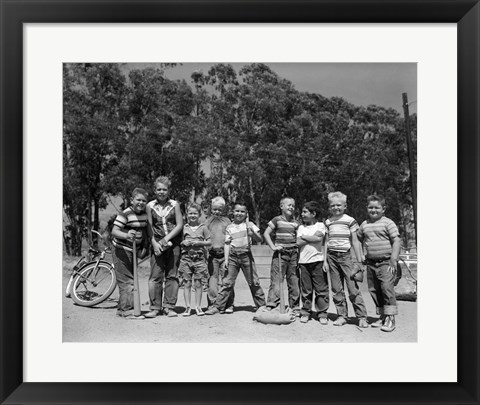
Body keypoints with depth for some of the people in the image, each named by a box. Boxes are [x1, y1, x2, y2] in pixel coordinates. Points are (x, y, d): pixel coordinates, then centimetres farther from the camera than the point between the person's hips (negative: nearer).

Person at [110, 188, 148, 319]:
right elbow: (114, 231, -28)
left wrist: (144, 247, 14)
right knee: (126, 280, -8)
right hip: (121, 250, -8)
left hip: (134, 250, 8)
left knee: (131, 278, 15)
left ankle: (121, 308, 28)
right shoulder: (125, 214, -19)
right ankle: (128, 310, -2)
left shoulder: (144, 214, 3)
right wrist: (126, 235, -46)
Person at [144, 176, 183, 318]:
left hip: (173, 244, 0)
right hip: (157, 244, 0)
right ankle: (155, 307, 8)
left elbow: (180, 225, 1)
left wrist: (167, 238, -10)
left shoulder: (175, 204, 5)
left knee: (172, 276, 4)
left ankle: (169, 307, 12)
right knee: (155, 276, -3)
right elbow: (149, 227, 4)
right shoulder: (150, 206, 6)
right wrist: (154, 243, -9)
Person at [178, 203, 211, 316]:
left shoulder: (203, 228, 5)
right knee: (187, 283, 2)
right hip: (186, 257, 1)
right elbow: (179, 242, 12)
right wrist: (183, 243, -9)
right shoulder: (184, 228, 9)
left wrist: (199, 243, -10)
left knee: (198, 283, 2)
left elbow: (209, 242, 5)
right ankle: (188, 307, 10)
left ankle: (198, 306, 12)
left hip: (199, 258, -1)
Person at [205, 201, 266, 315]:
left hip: (246, 255, -1)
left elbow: (260, 239, -3)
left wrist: (253, 232, -23)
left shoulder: (249, 225, 3)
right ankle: (218, 306, 6)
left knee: (253, 282, 4)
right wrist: (226, 259, 2)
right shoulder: (229, 228, 8)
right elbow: (227, 244, 9)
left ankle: (261, 305, 17)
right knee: (227, 282, 1)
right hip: (233, 256, 1)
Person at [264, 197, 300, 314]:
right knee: (276, 280, -5)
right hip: (280, 253, -4)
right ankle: (271, 306, 0)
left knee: (294, 282, 8)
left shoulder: (295, 223, 12)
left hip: (293, 253, 4)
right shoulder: (277, 220, 0)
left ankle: (295, 307, 18)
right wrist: (273, 247, -11)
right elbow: (266, 234, -2)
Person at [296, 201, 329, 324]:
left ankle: (322, 313, 10)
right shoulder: (301, 227, 12)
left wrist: (304, 237, -4)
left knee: (321, 288, 0)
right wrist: (312, 238, -7)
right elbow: (298, 243, -1)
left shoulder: (320, 225, 4)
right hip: (303, 261, 3)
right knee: (305, 289, 7)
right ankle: (305, 312, 18)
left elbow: (319, 238, -14)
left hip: (317, 260, -3)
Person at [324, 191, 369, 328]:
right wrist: (325, 260, 6)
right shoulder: (328, 222, 9)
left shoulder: (350, 220, 0)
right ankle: (342, 315, 16)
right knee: (336, 289, 6)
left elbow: (355, 242, 1)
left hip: (345, 256, -3)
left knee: (353, 288, -5)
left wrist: (359, 261, -1)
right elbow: (326, 242, 11)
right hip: (331, 256, 3)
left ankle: (362, 316, 5)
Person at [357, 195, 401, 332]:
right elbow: (358, 240, 24)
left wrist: (393, 260, -16)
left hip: (385, 262, -6)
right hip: (371, 263, 6)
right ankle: (382, 316, 22)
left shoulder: (388, 223, -4)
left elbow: (396, 241, -9)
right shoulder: (364, 225, 11)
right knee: (374, 290, 9)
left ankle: (390, 318, -4)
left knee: (387, 287, -13)